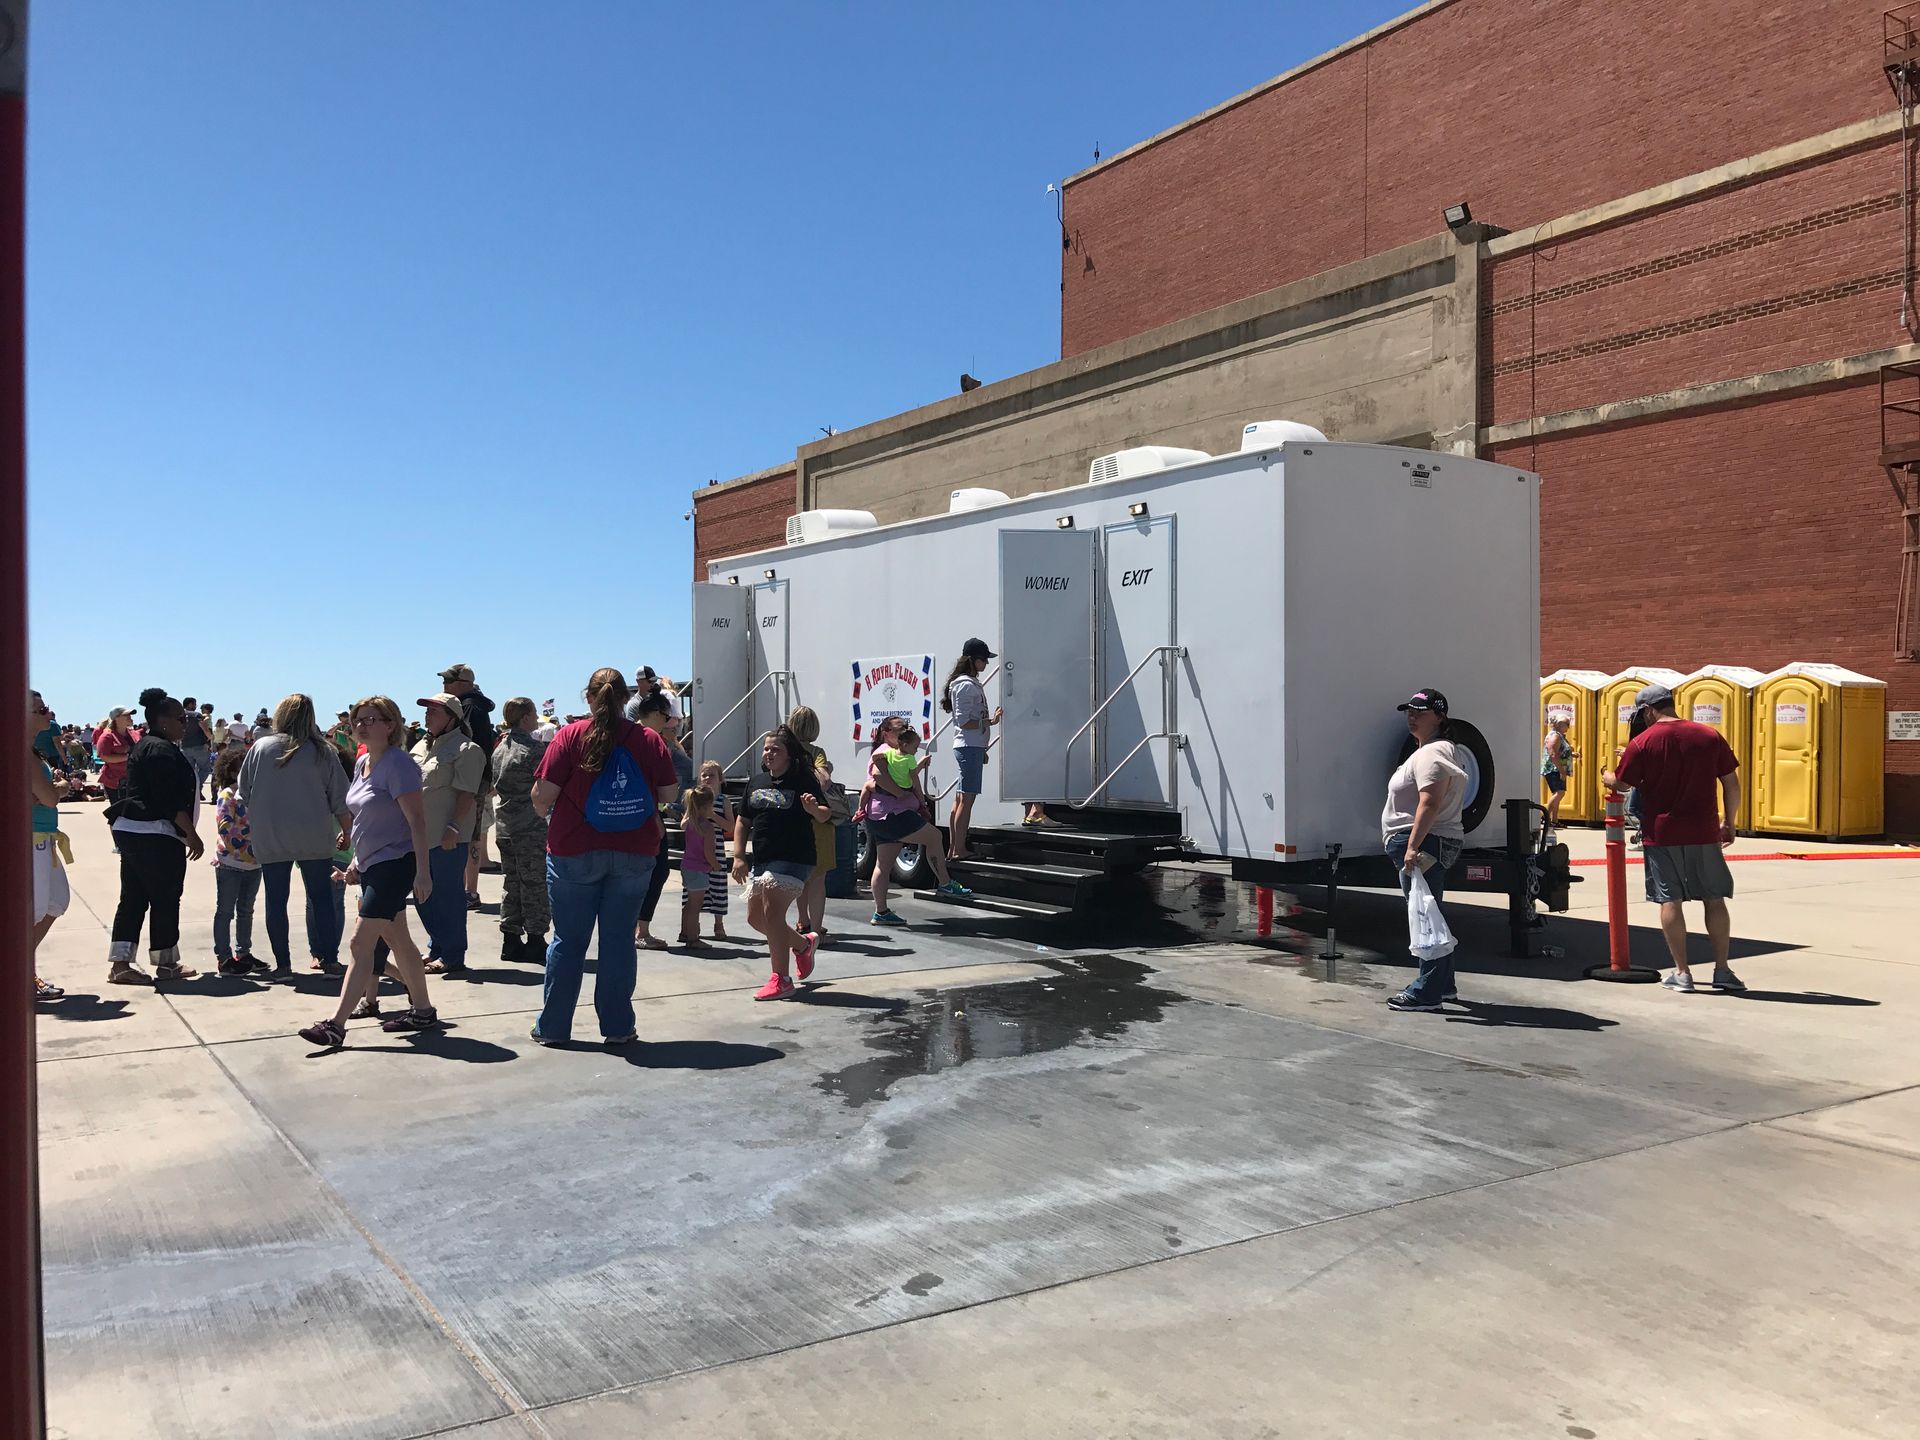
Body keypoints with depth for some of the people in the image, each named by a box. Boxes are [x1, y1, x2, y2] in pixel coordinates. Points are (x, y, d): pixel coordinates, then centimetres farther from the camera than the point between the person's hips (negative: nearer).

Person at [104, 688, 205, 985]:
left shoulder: (143, 747, 18)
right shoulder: (163, 750, -14)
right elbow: (172, 800, -19)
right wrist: (192, 835, -15)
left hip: (129, 830, 10)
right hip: (156, 835, -10)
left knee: (133, 899, 10)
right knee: (165, 899, 1)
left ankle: (119, 964, 9)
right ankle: (166, 964, 11)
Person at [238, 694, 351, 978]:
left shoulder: (261, 747, -1)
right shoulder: (322, 751, -4)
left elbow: (243, 793, 5)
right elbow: (340, 801, -2)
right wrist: (347, 832, 11)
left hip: (269, 840, 1)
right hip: (314, 839, -1)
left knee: (276, 900, 8)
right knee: (321, 898, 7)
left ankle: (283, 963, 9)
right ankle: (329, 959, 6)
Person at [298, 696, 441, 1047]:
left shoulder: (397, 764, -15)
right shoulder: (362, 762, 11)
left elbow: (416, 819, -18)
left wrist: (422, 871, -21)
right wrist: (357, 859, 20)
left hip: (394, 864, -9)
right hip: (371, 865, 9)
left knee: (361, 944, -10)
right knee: (397, 940, 15)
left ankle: (336, 1025, -8)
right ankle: (423, 1011, 25)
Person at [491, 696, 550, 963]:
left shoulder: (500, 748, 10)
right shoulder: (534, 749, -15)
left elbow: (495, 787, 16)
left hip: (505, 828, 8)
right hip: (532, 828, -8)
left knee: (511, 883, 12)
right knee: (535, 885, 0)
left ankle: (510, 940, 16)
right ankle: (535, 940, 4)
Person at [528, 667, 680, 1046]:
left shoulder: (571, 736, -7)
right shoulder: (649, 740, -2)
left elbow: (543, 795, -9)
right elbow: (669, 794, 2)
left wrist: (545, 810, 12)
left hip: (574, 853, -1)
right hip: (635, 854, 1)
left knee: (568, 940, 8)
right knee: (619, 939, 9)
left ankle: (552, 1028, 16)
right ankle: (617, 1028, 13)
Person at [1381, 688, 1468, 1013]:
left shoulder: (1432, 753, -14)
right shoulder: (1428, 750, 21)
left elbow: (1430, 804, -24)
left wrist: (1413, 846, -29)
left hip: (1424, 844, -12)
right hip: (1432, 844, 12)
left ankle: (1427, 992, -5)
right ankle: (1443, 985, 25)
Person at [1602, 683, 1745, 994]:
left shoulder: (1642, 742, -7)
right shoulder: (1710, 736, 2)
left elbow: (1621, 784, -1)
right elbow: (1732, 785, 4)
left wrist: (1607, 776, 22)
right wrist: (1729, 823, 16)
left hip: (1662, 834, -2)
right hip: (1704, 834, 2)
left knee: (1670, 900, 4)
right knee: (1714, 899, 11)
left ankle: (1682, 972, 5)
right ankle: (1722, 970, 14)